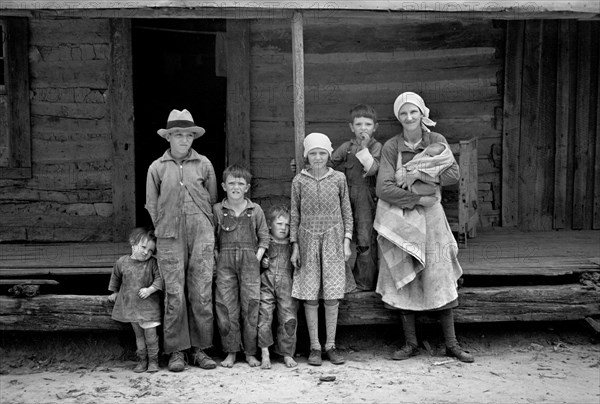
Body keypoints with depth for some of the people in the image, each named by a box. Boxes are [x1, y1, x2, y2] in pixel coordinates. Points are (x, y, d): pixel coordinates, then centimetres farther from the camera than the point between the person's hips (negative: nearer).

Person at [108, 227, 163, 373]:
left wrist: (150, 289, -20)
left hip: (149, 305, -3)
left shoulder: (152, 263, -9)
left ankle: (153, 360, 12)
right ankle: (142, 360, 22)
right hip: (130, 304, 3)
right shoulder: (122, 262, 0)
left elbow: (159, 278, -10)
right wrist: (115, 292, 23)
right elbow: (115, 277, 17)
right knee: (138, 334, 12)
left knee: (150, 333, -3)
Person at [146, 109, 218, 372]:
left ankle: (200, 348, 11)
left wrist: (208, 232, 9)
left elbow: (213, 200, 13)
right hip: (170, 239, 0)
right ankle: (177, 351, 9)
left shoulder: (204, 164, 9)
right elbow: (151, 205, 11)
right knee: (174, 295, -2)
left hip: (201, 236, 1)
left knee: (201, 293, 0)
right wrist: (163, 232, 7)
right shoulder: (157, 168, 8)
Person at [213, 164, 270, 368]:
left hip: (250, 261, 0)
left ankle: (250, 352, 10)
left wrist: (257, 259, -2)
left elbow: (264, 237, 8)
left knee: (251, 306, -1)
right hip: (225, 262, 0)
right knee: (226, 306, -1)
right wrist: (218, 259, -3)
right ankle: (231, 351, 11)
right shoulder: (216, 210, 5)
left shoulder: (255, 210, 6)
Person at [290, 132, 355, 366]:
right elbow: (295, 215, 6)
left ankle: (331, 345, 12)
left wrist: (346, 241, 1)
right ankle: (314, 347, 10)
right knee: (310, 295, 0)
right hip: (308, 239, 0)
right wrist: (294, 246, 2)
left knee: (332, 295, 1)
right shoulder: (299, 181, 3)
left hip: (333, 238, 0)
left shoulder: (338, 179, 4)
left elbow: (346, 212, 8)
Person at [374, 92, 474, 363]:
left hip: (430, 218, 1)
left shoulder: (437, 141, 3)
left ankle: (451, 344, 13)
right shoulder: (391, 147, -2)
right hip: (400, 218, 0)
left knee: (440, 278, 2)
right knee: (405, 280, 3)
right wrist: (417, 198, -16)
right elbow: (384, 188, -11)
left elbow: (454, 174, -8)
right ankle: (410, 343, 16)